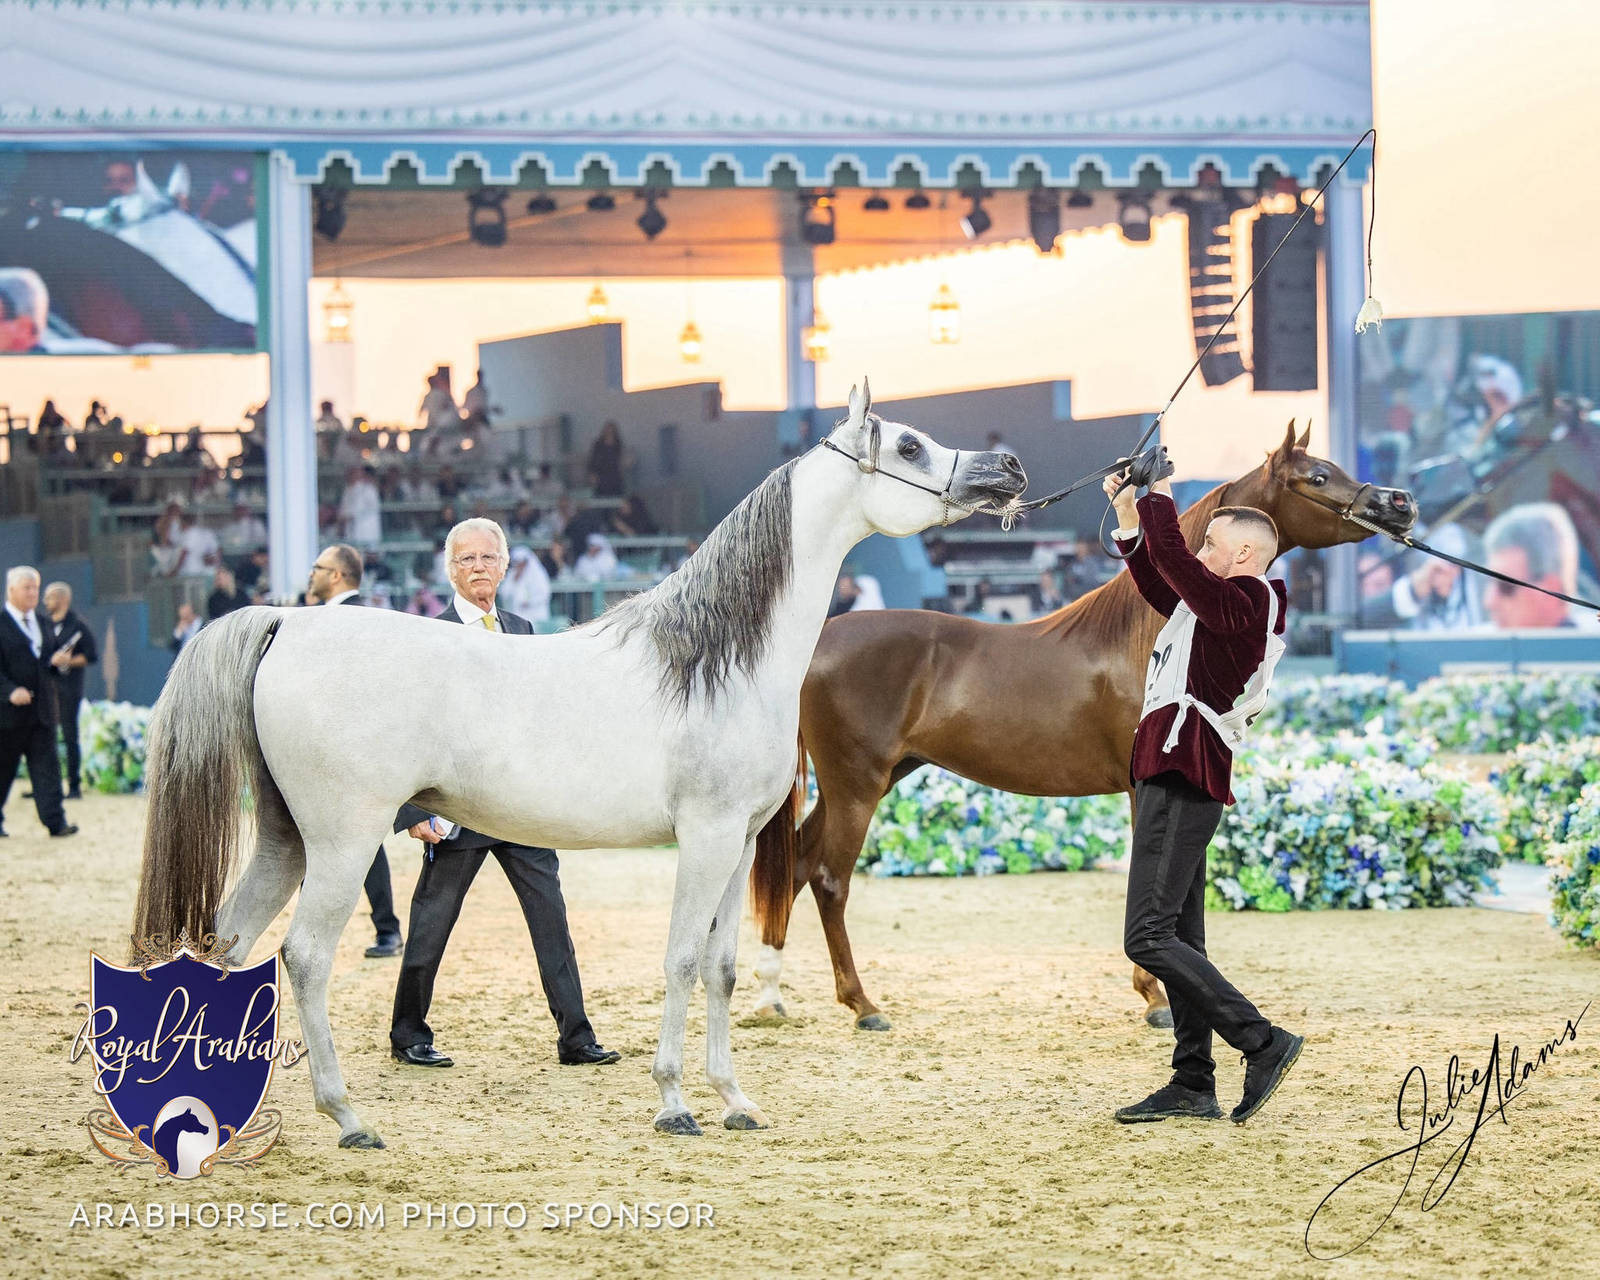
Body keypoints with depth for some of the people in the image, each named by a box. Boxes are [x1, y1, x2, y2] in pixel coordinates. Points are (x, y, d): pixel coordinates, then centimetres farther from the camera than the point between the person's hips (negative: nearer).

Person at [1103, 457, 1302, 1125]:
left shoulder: (1242, 600, -9)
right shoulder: (1221, 606, 20)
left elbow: (1173, 559, -19)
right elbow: (1160, 584, 32)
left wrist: (1158, 495, -5)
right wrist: (1129, 516, 24)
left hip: (1181, 781, -11)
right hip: (1178, 778, 11)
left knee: (1148, 937, -15)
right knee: (1180, 939, 10)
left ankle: (1264, 1042, -16)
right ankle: (1193, 1085, 11)